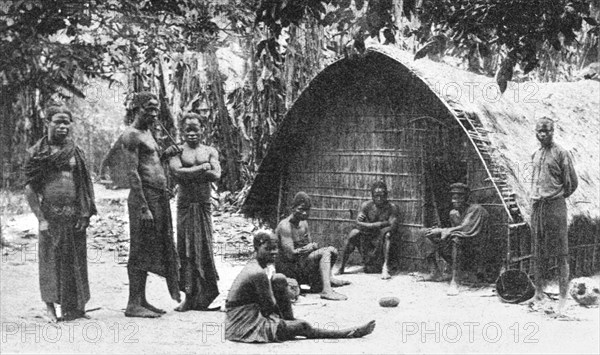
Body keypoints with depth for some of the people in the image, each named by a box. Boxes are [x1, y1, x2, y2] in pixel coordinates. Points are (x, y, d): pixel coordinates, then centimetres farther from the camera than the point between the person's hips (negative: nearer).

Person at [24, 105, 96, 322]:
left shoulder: (75, 152, 8)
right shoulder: (38, 152, 1)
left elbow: (85, 186, 8)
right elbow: (29, 188, -2)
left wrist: (85, 214, -2)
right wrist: (41, 219, -9)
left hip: (75, 215, 2)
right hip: (51, 215, -2)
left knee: (76, 261, 5)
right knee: (51, 260, 1)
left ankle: (76, 308, 14)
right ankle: (50, 306, 13)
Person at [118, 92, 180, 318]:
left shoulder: (147, 133, 20)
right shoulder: (131, 136, -10)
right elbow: (132, 173, -18)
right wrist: (143, 207, -22)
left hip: (159, 197, 10)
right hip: (144, 197, -10)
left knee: (150, 251, 12)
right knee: (140, 251, -6)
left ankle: (141, 300, 19)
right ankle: (133, 304, -2)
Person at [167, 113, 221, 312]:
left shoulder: (210, 152, 12)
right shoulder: (177, 151, 5)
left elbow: (216, 175, -4)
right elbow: (177, 172, -13)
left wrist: (189, 172, -7)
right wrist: (202, 168, -8)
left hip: (204, 205, 2)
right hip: (185, 204, -2)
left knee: (204, 247, 0)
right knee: (186, 248, -2)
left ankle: (202, 296, 6)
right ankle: (190, 296, 2)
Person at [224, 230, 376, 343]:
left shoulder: (253, 266, 7)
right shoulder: (259, 274, -22)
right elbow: (269, 307, -15)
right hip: (246, 325, -10)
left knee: (279, 280, 6)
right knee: (302, 326, -8)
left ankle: (289, 321, 10)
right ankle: (349, 333, 6)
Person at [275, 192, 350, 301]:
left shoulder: (303, 223, 10)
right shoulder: (285, 226, -19)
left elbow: (311, 245, 13)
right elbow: (290, 255, -24)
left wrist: (312, 246, -13)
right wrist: (312, 246, -11)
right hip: (287, 266, -9)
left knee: (332, 251, 9)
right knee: (325, 252, -22)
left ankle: (318, 284, 10)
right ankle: (326, 291, -34)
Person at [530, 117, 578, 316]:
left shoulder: (560, 154, -4)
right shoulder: (535, 155, 14)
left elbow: (572, 182, -1)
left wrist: (559, 196, 6)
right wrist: (536, 196, 14)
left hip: (555, 206, -6)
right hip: (536, 206, 6)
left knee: (561, 254, -5)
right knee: (538, 253, 9)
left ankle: (563, 299, -5)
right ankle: (539, 292, 17)